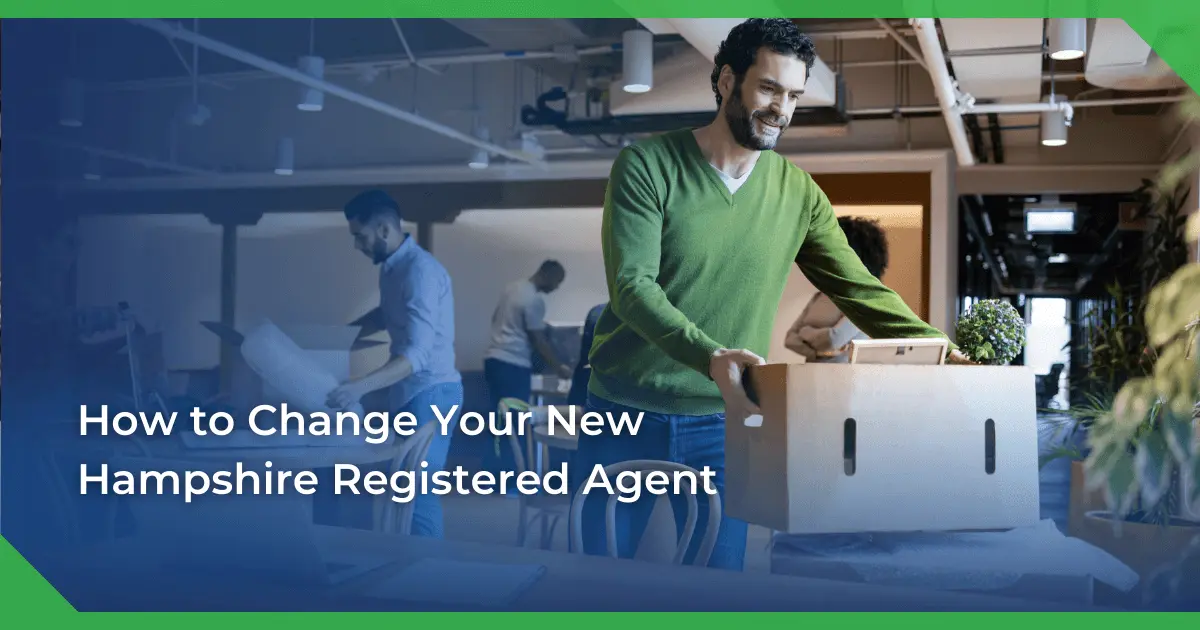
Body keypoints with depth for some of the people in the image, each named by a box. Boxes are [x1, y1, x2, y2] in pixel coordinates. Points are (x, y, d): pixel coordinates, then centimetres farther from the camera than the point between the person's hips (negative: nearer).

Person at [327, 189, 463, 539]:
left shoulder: (420, 271, -20)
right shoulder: (392, 267, 10)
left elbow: (417, 354, -29)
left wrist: (360, 386, -39)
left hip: (430, 392, -10)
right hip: (410, 392, 10)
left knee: (418, 490, -10)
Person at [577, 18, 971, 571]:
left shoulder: (798, 193, 2)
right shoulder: (647, 166, -9)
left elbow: (859, 289, 2)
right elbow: (631, 286, -19)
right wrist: (710, 356, -34)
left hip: (723, 423, 2)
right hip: (626, 416, -2)